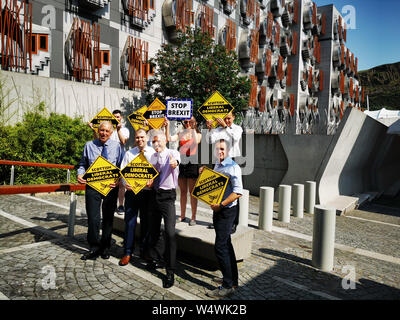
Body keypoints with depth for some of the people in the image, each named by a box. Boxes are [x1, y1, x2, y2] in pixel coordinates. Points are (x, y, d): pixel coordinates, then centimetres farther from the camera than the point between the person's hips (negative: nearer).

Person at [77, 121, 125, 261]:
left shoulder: (117, 146, 2)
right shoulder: (89, 145, 6)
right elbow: (83, 164, 12)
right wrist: (80, 174, -8)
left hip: (111, 186, 0)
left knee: (108, 218, 12)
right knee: (93, 218, -3)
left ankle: (105, 248, 29)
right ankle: (94, 248, 14)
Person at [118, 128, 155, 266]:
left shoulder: (153, 153, 4)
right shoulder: (129, 153, 9)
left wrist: (152, 181, -18)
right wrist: (125, 183, -13)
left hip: (148, 192, 0)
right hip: (132, 191, 1)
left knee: (146, 222, 9)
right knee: (129, 222, 1)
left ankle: (144, 251, 25)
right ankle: (127, 252, 13)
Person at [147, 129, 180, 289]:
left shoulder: (173, 153, -5)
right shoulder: (153, 157, 14)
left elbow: (175, 161, -30)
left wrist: (174, 163, -52)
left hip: (168, 195, -6)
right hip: (154, 194, 6)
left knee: (170, 232, -10)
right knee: (153, 229, 16)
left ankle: (170, 271, -3)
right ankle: (153, 258, 38)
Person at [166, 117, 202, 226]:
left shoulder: (197, 134, 2)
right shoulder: (180, 134, 11)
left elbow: (196, 142, -20)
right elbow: (169, 139, -2)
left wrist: (193, 129, -19)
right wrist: (168, 126, -8)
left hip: (192, 164, -4)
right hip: (181, 164, 4)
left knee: (192, 192, 0)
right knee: (183, 191, 11)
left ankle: (193, 217, 7)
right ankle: (182, 215, 21)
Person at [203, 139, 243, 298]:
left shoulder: (233, 167, -15)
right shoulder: (216, 166, 12)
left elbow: (238, 192, -22)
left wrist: (220, 205, -23)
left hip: (227, 210, -9)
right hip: (218, 209, 9)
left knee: (220, 246, -8)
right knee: (226, 244, 16)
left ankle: (228, 286, 4)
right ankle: (233, 280, 30)